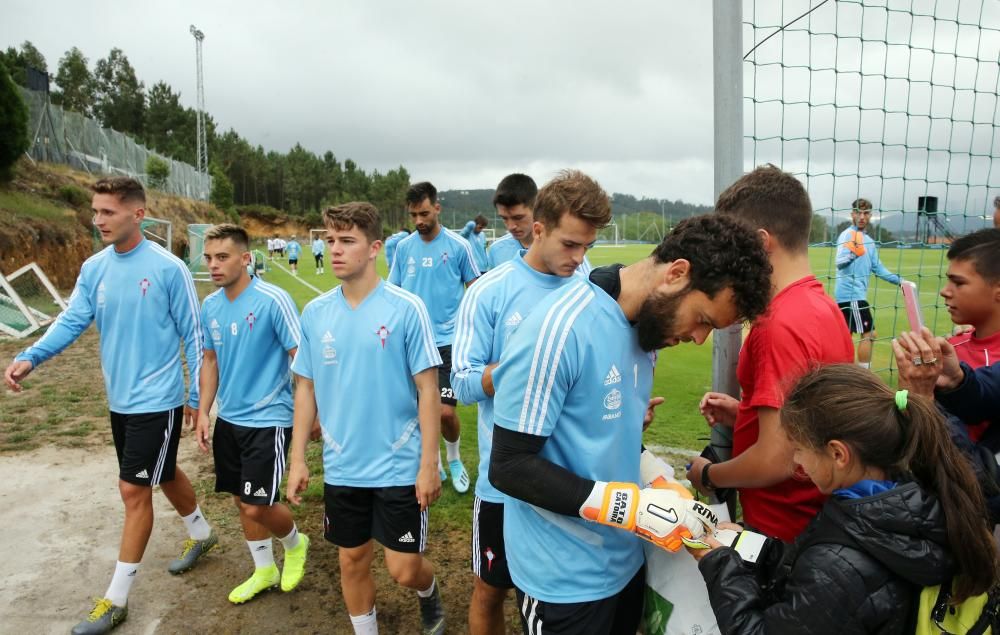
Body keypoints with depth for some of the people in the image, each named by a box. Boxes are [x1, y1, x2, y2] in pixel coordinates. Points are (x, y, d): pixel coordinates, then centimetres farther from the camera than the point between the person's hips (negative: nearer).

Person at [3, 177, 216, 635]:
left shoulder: (168, 269, -15)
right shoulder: (93, 268, 2)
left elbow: (193, 335, -10)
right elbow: (72, 320, -1)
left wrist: (196, 395, -7)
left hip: (156, 401, -6)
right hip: (120, 400, 6)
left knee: (133, 490, -2)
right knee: (164, 475, 20)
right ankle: (201, 534, 45)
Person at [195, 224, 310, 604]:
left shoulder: (272, 300, -18)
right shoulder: (210, 306, 3)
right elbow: (211, 361, 14)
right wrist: (203, 412, 8)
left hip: (268, 419, -7)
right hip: (228, 420, 7)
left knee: (257, 506, -7)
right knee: (241, 500, 15)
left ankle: (295, 544, 26)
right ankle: (264, 571, 36)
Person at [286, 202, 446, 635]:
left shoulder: (406, 308, -12)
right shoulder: (314, 313, 0)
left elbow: (428, 388, -10)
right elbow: (306, 388, 8)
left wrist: (429, 463, -11)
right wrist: (298, 458, 5)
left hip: (400, 466, -3)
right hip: (342, 467, 4)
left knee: (404, 570, 4)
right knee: (352, 562, 16)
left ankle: (428, 592, 39)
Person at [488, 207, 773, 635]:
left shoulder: (648, 321, 1)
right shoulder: (560, 329, -26)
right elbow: (509, 466, -23)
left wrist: (662, 485, -4)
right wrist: (633, 505, -26)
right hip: (565, 579, -7)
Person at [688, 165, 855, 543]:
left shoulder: (781, 325, -25)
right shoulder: (824, 306, 4)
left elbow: (776, 460, -26)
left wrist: (707, 475, -10)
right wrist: (743, 412, 7)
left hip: (780, 532, -9)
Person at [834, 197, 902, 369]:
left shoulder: (869, 241, 17)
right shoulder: (847, 235, -12)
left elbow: (877, 268, 24)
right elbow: (840, 262, -27)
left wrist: (899, 280, 17)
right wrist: (851, 255, -47)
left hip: (855, 294, 9)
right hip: (851, 293, -9)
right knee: (868, 334, -7)